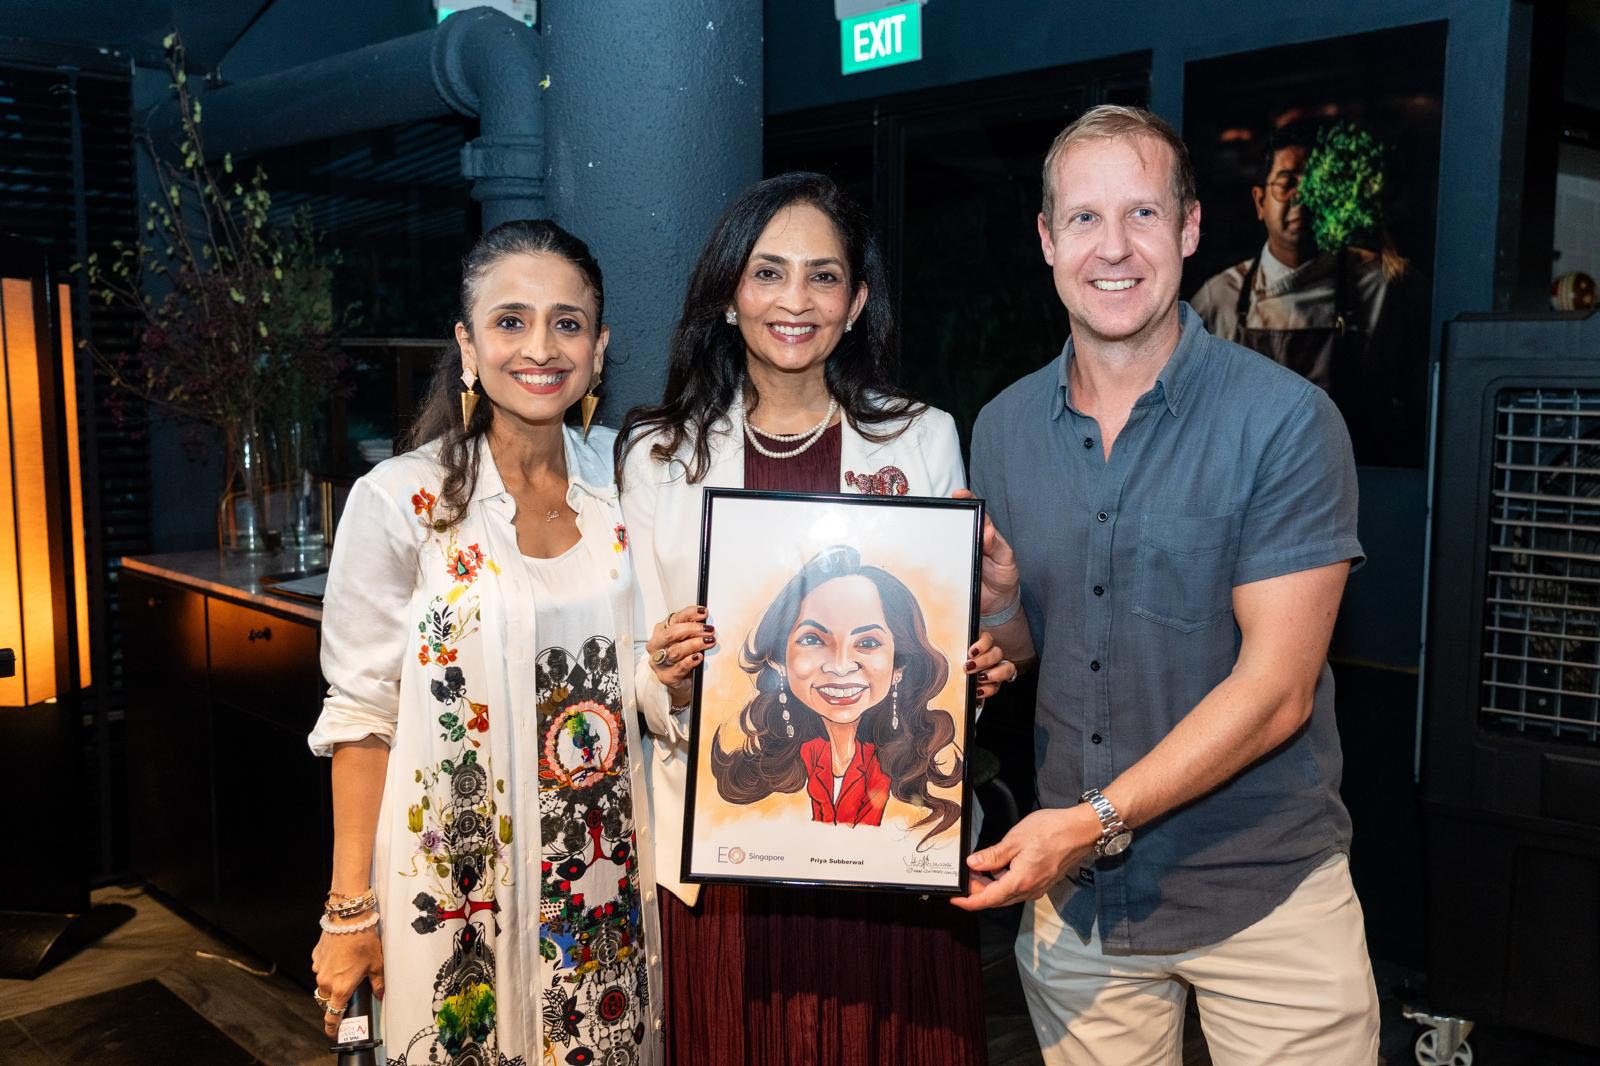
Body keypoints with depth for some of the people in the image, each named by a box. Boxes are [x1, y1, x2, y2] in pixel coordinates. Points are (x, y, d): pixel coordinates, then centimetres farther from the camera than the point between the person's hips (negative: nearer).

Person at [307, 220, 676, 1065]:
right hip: (456, 884, -3)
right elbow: (361, 715, -8)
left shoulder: (622, 479, 0)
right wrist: (350, 910, -7)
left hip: (604, 877, 4)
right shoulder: (400, 500, -12)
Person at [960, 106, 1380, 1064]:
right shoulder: (1004, 428, 1)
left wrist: (1097, 820, -21)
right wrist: (998, 595, -14)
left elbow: (1276, 689, -17)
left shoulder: (1285, 420, -14)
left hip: (1264, 898, -3)